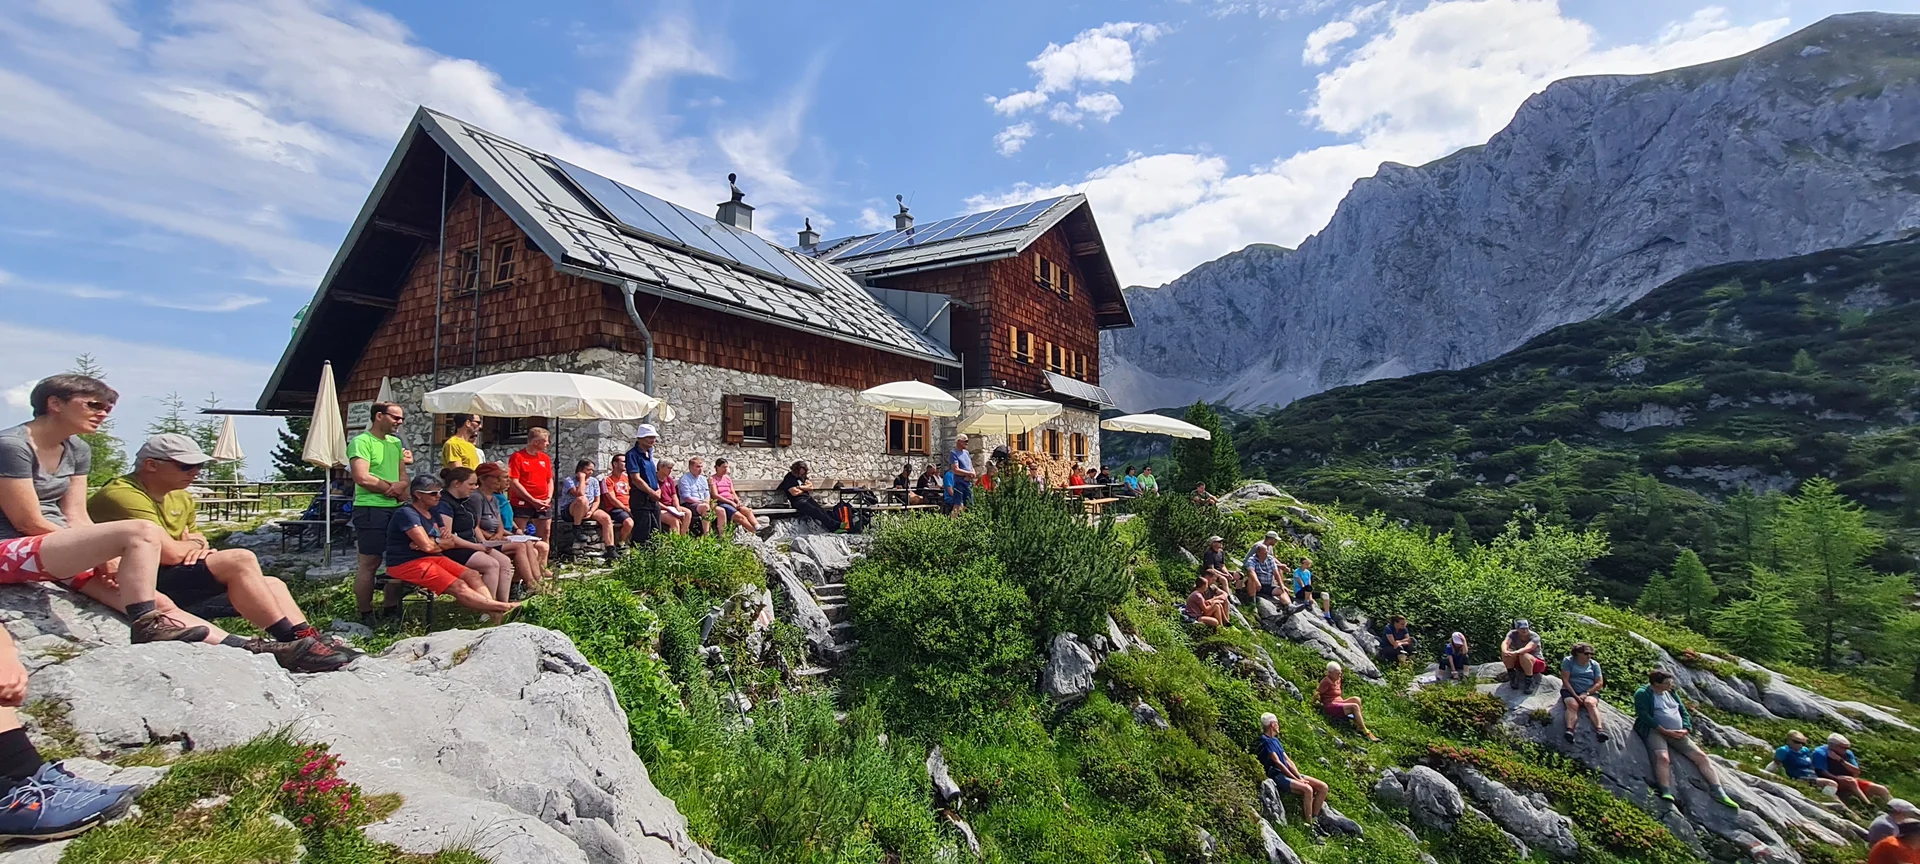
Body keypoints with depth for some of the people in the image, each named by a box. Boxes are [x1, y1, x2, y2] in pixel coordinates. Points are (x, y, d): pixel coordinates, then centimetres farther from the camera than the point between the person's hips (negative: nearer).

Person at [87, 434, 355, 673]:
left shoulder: (181, 499, 13)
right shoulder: (123, 495, -18)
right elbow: (171, 554, -26)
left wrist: (197, 544, -2)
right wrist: (193, 544, -3)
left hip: (167, 581, 10)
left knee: (270, 583, -1)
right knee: (240, 560, -25)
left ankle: (308, 640, -17)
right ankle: (292, 643, -25)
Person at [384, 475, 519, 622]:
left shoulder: (432, 513, 15)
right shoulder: (407, 513, -13)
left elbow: (449, 542, 10)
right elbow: (427, 546, -21)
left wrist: (433, 542, -11)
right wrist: (439, 543, 1)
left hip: (433, 557, 8)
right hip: (407, 564, -8)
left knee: (472, 575, -16)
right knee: (458, 586, -26)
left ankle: (495, 613, -37)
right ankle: (500, 606, -39)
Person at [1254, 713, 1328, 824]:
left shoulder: (1275, 740, 21)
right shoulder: (1264, 741, -8)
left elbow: (1288, 760, 14)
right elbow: (1278, 763, -13)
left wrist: (1300, 777, -1)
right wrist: (1296, 779, -14)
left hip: (1289, 773, 9)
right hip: (1278, 776, -9)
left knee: (1323, 787, -3)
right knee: (1307, 789, -31)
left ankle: (1314, 818, 3)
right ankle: (1309, 824, -21)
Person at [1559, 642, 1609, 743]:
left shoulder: (1594, 664, 12)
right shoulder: (1568, 661, 3)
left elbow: (1599, 683, 4)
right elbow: (1565, 680, -5)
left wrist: (1586, 693, -11)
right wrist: (1575, 696, -16)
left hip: (1590, 692, 2)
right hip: (1570, 691, -2)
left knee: (1590, 703, -32)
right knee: (1572, 705, -32)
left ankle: (1600, 729, -49)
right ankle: (1569, 730, -53)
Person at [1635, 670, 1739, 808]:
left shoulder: (1670, 693, 19)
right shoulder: (1642, 694, -4)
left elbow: (1684, 712, 18)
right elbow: (1643, 715, -13)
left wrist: (1685, 730, 0)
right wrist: (1665, 731, -17)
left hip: (1677, 733, 7)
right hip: (1655, 731, -7)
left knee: (1701, 756, -7)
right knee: (1663, 758, -31)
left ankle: (1719, 793, -3)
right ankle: (1666, 794, -38)